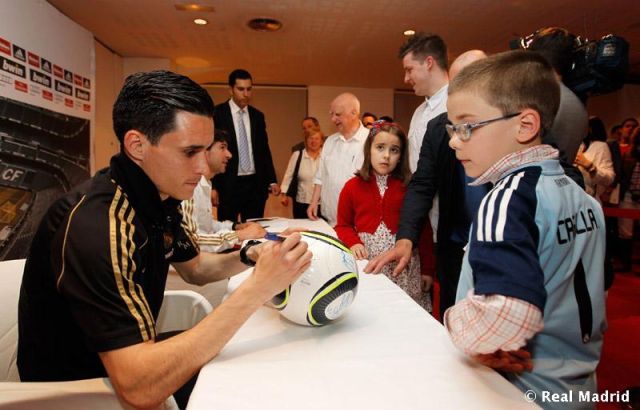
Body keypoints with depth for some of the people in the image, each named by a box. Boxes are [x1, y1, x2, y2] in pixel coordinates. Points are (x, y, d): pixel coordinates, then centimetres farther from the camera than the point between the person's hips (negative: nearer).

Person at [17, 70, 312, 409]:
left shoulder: (160, 196, -6)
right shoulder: (95, 224, -33)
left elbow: (193, 268, 10)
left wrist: (249, 256, -10)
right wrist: (257, 288, -37)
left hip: (135, 358, 7)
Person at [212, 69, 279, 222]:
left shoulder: (258, 116, 10)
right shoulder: (217, 114, -4)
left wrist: (272, 180, 6)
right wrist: (211, 186, -9)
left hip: (255, 184, 4)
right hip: (228, 185, -4)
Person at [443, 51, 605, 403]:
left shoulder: (509, 197, -26)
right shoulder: (581, 196, 1)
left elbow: (503, 316, -39)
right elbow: (592, 294, 10)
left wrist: (455, 323, -22)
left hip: (526, 391, -8)